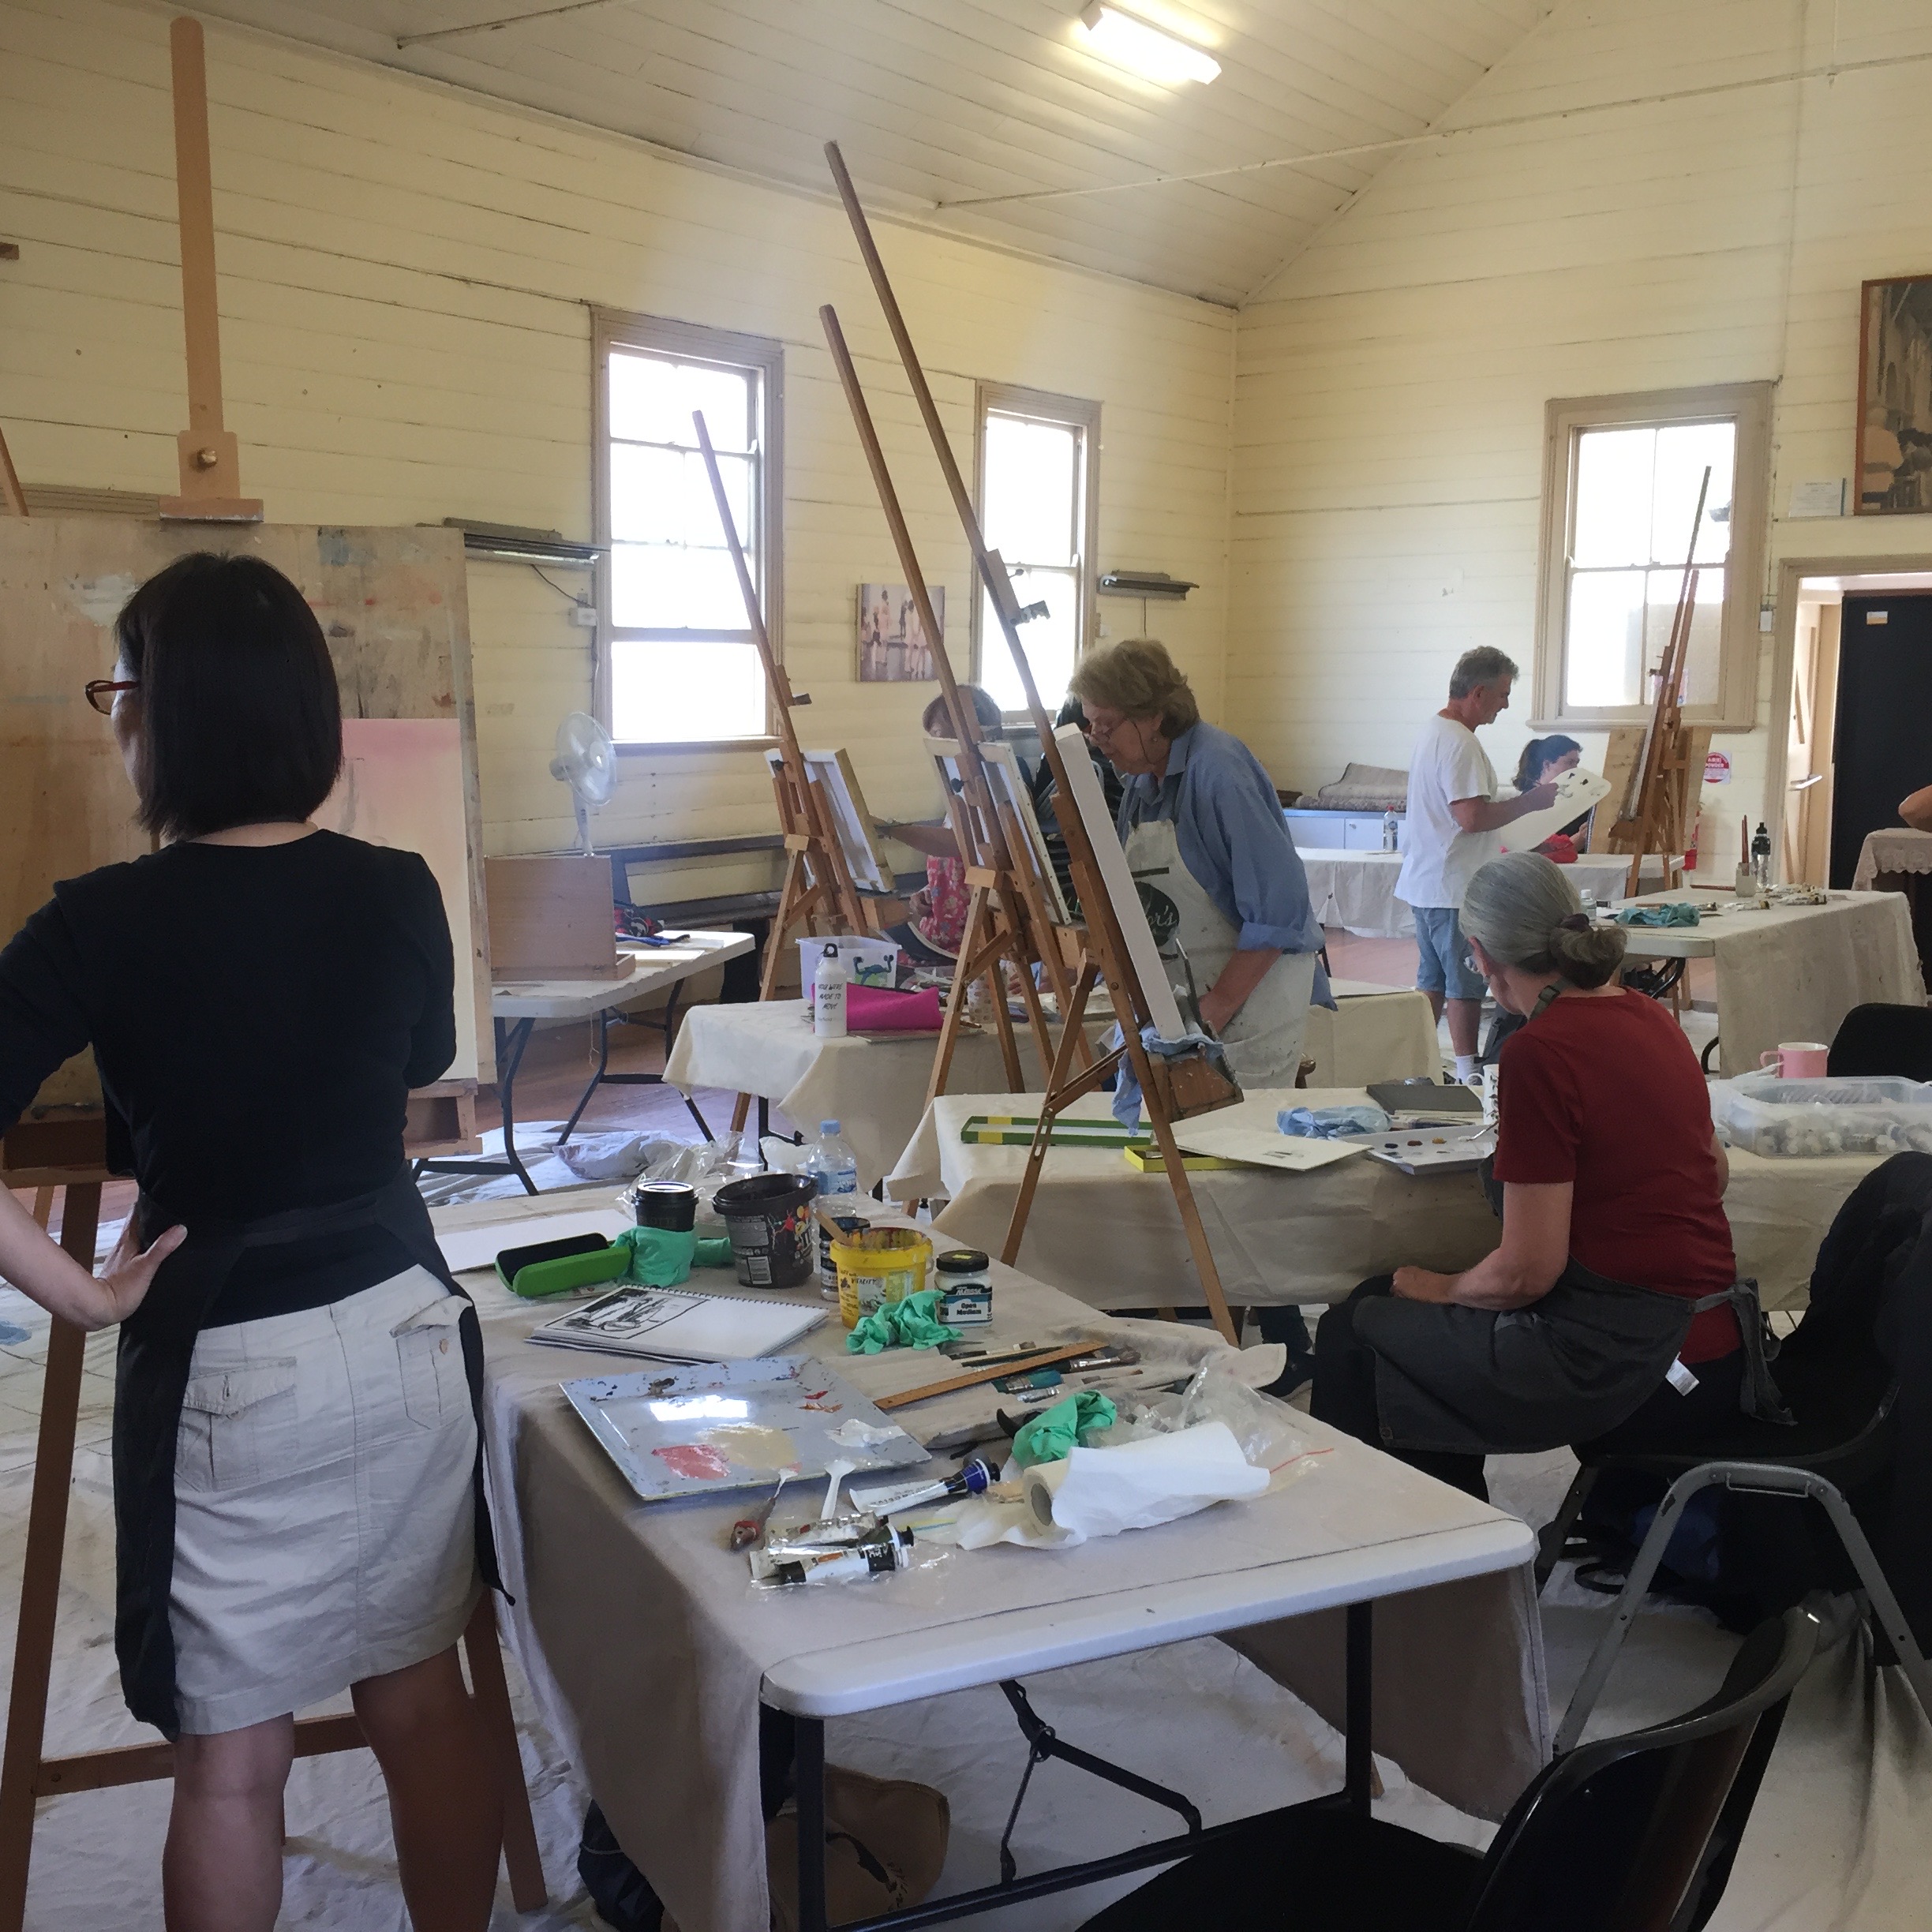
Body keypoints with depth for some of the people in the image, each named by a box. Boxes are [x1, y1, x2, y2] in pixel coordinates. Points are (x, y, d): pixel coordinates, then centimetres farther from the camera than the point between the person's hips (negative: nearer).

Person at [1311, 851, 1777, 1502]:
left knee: (1352, 1336, 4)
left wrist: (1440, 1289, 0)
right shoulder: (1650, 1018, 7)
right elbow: (1714, 1175, 24)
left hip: (1632, 1366, -9)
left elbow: (1527, 1271, -19)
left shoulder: (1541, 1052, -18)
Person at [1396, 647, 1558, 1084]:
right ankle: (1467, 1073, 7)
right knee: (1466, 983, -1)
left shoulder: (1434, 731, 14)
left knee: (1433, 980, 16)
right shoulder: (1459, 742, -20)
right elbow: (1473, 816, -25)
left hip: (1427, 882, 10)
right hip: (1455, 888, -10)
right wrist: (1531, 801, -14)